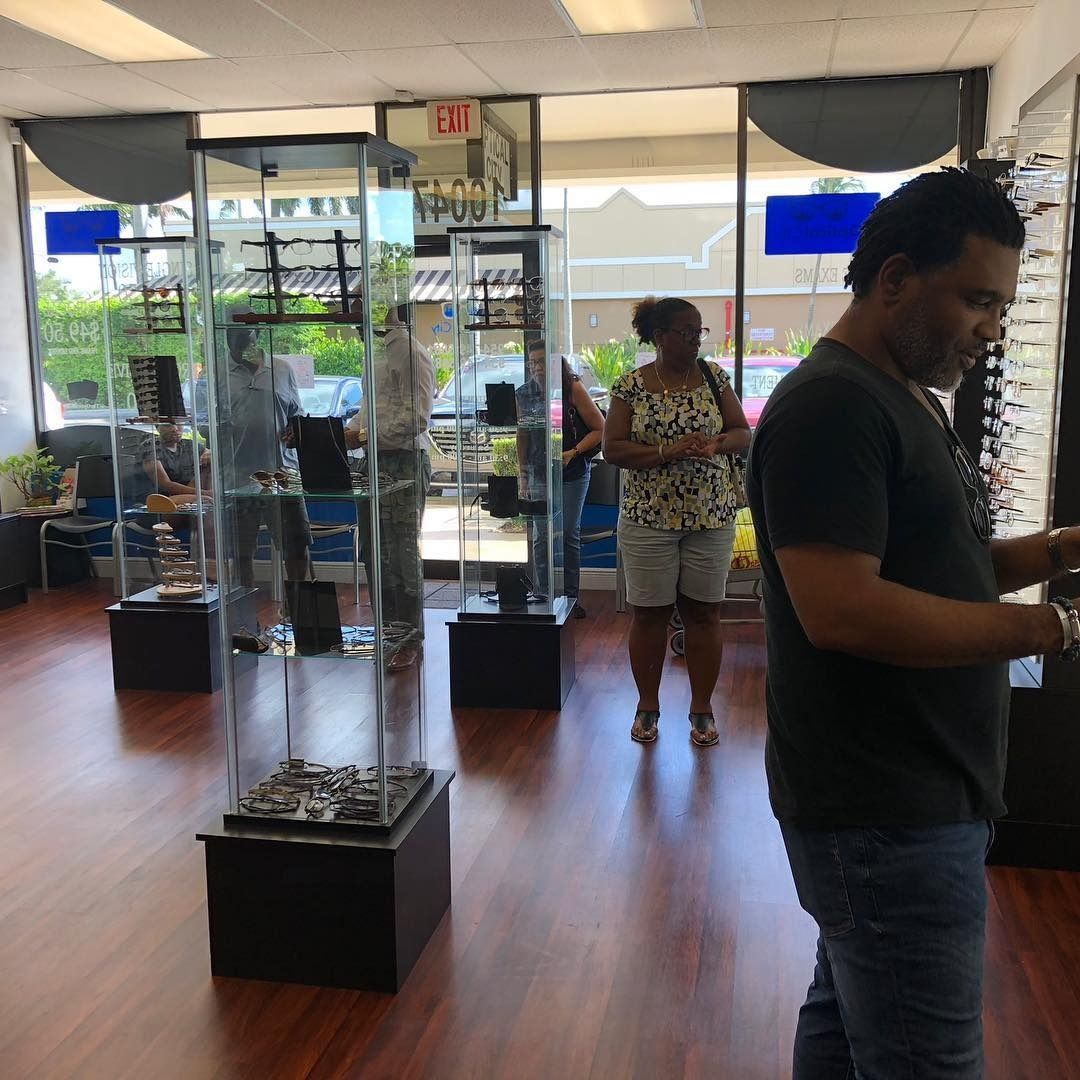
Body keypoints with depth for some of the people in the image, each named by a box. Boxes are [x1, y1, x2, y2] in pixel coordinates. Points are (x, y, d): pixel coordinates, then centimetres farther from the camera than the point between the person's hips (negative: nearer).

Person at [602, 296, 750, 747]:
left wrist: (716, 443, -17)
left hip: (711, 517, 2)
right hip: (649, 519, -1)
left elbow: (743, 432, 5)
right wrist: (667, 451, -19)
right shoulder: (631, 385, -3)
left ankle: (701, 708, 21)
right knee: (649, 613, 7)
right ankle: (648, 705, 22)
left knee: (703, 612, 8)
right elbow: (612, 449, -7)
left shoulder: (713, 376, 4)